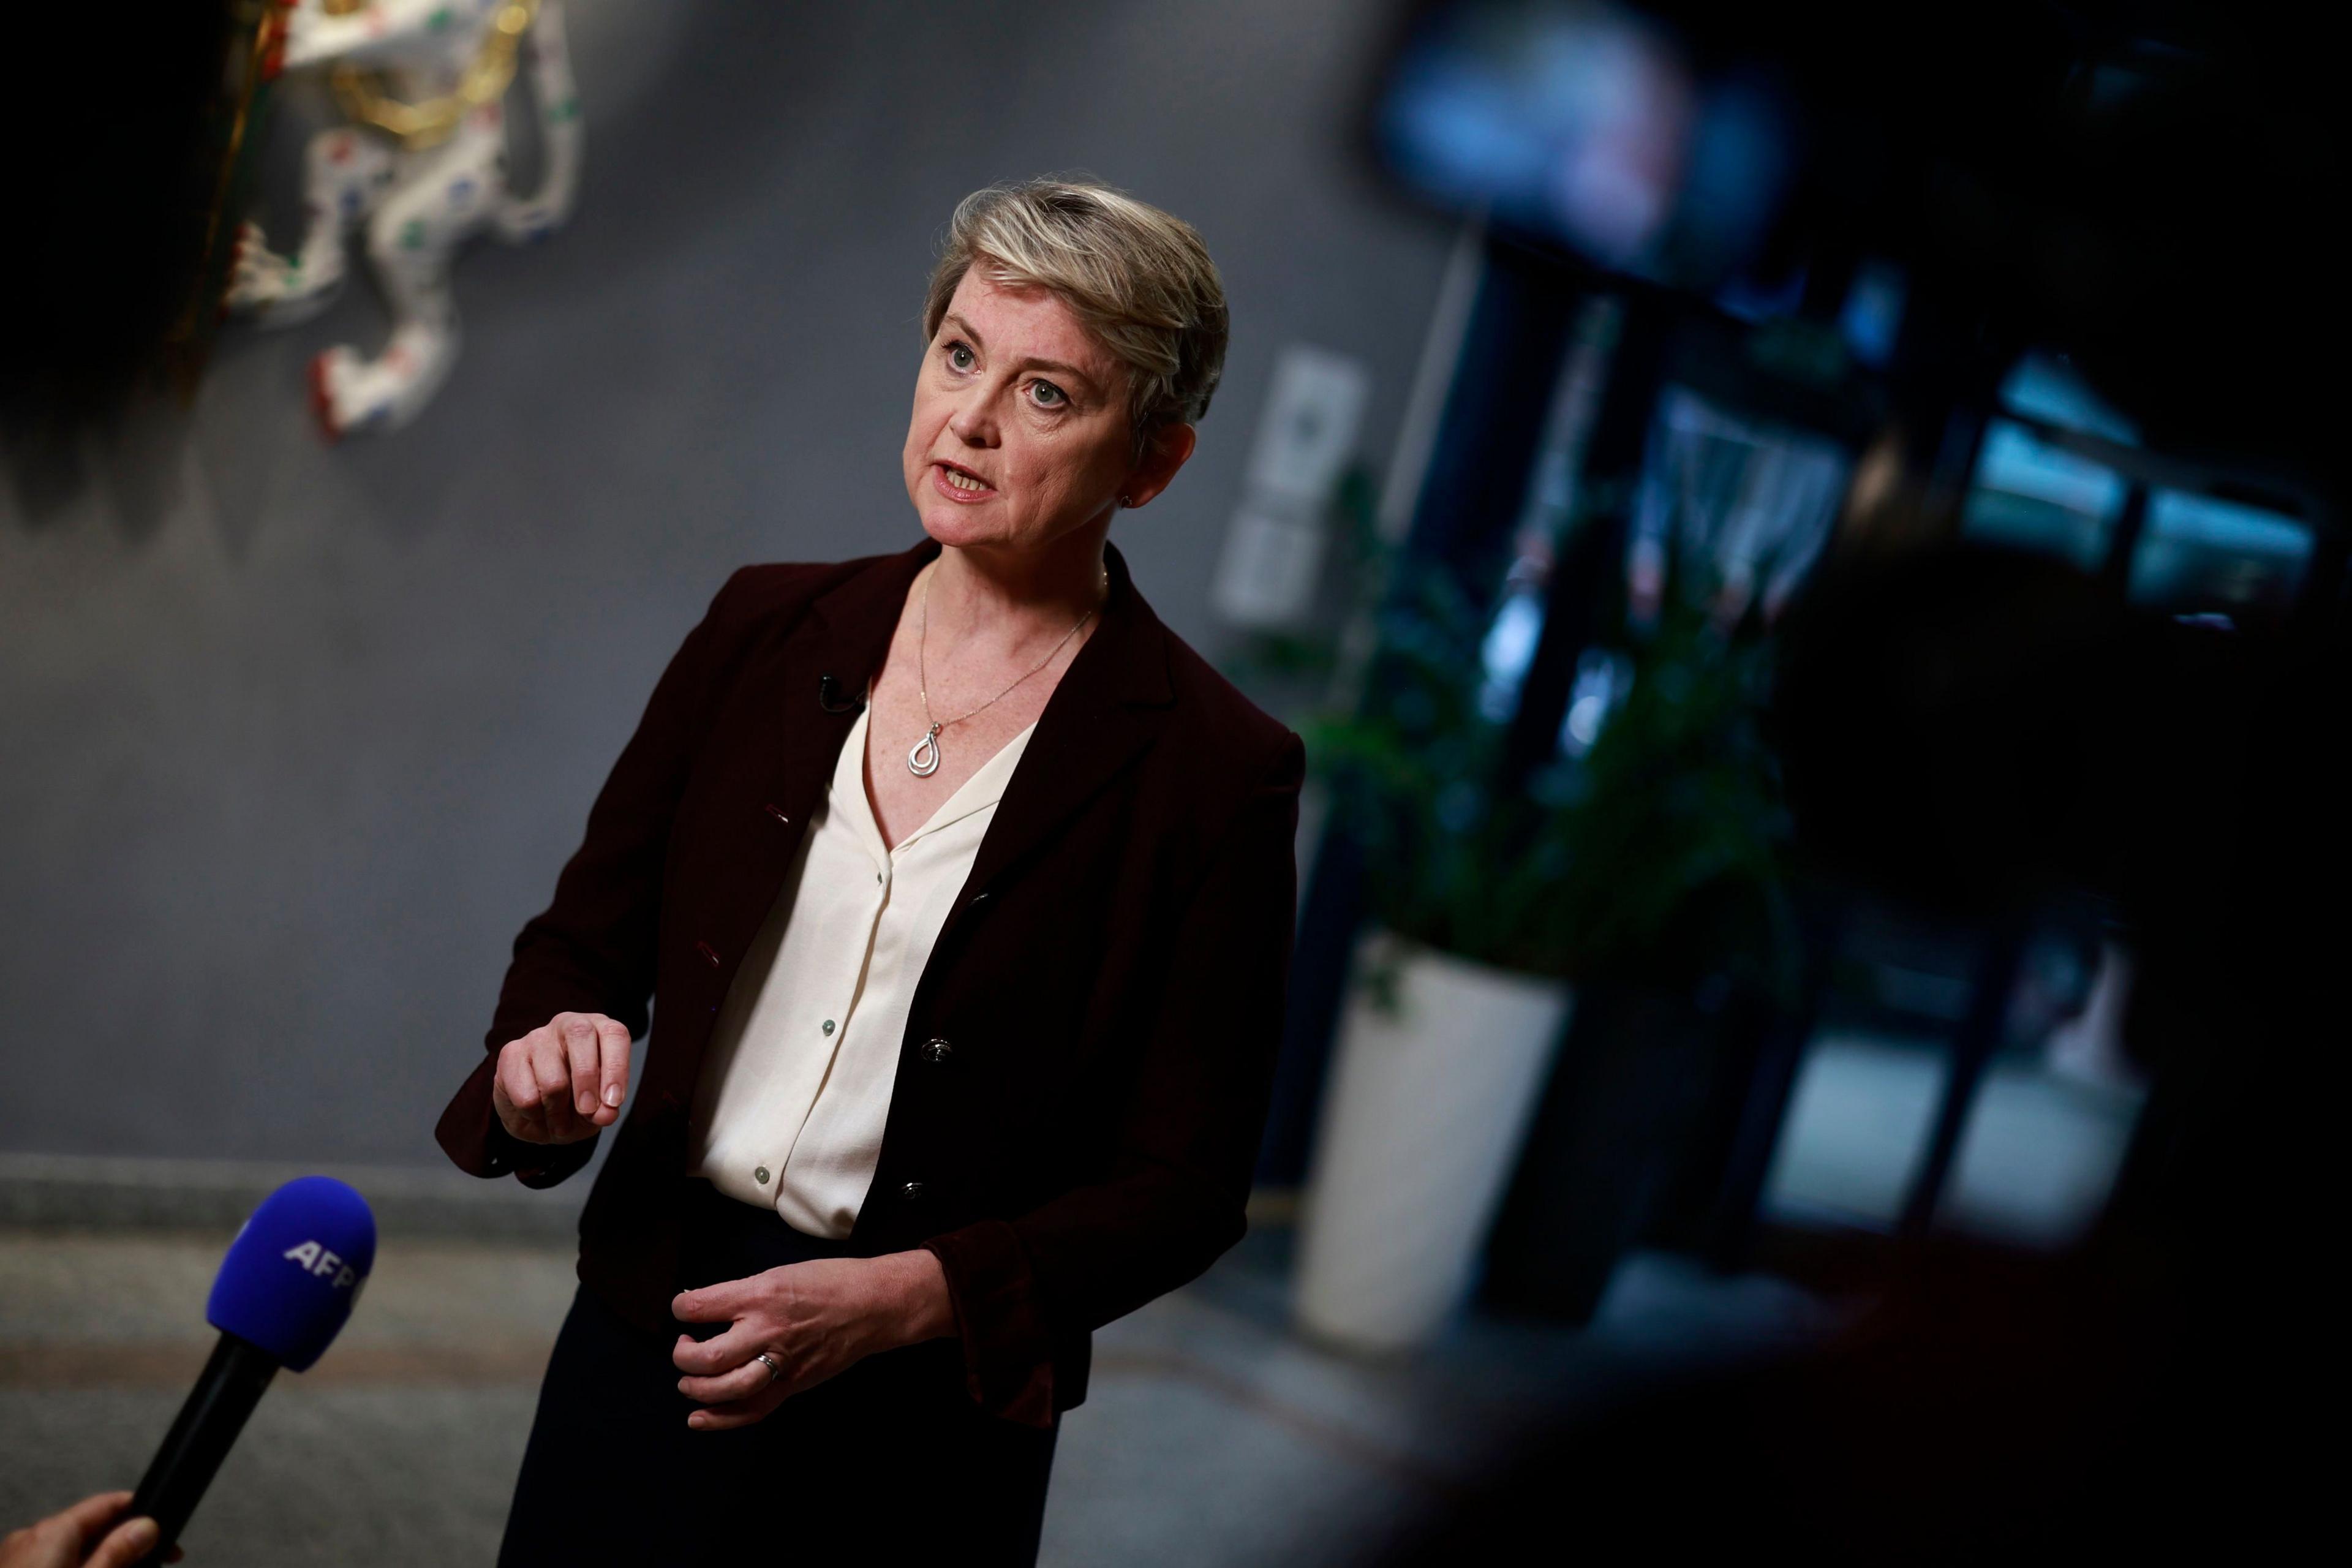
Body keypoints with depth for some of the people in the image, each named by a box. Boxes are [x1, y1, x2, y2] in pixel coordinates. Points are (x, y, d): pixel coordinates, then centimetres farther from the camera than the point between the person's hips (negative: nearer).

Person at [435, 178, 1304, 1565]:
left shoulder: (1213, 773, -10)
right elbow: (585, 940, 10)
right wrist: (549, 1055, -12)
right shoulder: (767, 631, 2)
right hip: (648, 1339, 3)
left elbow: (1184, 1183, -8)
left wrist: (899, 1300, -19)